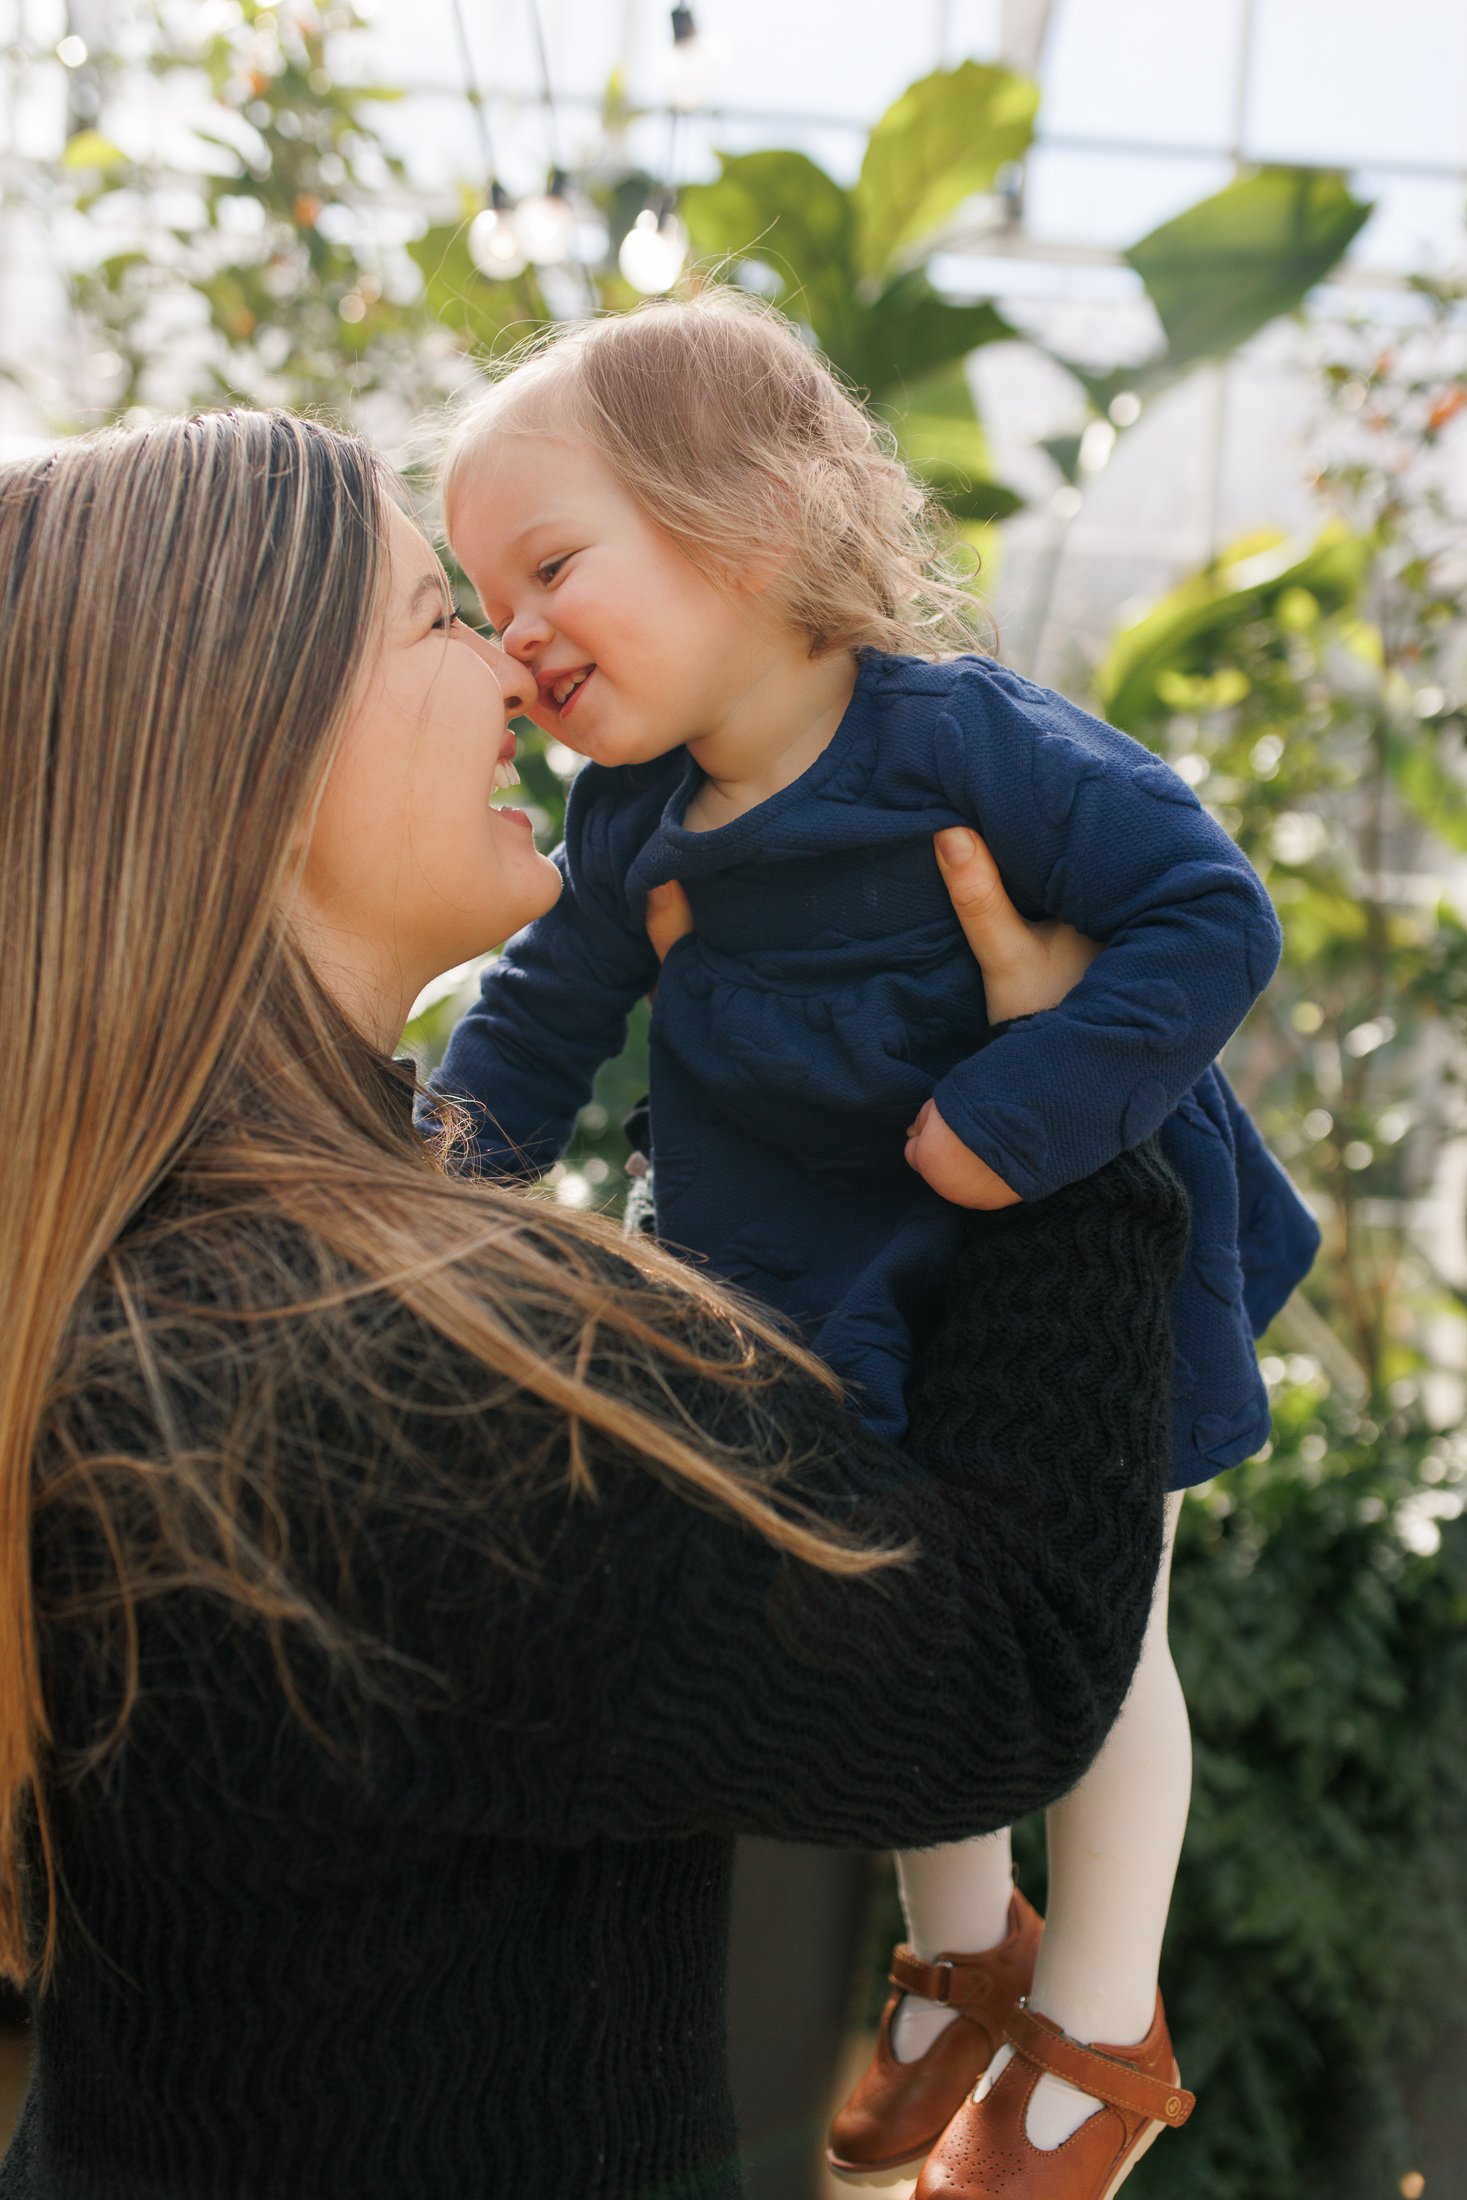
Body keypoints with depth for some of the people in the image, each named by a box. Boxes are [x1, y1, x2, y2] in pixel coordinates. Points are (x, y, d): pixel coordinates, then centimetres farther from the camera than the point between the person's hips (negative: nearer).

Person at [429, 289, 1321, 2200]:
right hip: (841, 1302, 6)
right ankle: (960, 1951, 47)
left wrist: (1023, 1111, -33)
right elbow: (549, 1007, 9)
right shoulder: (631, 819, -7)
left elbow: (1212, 918, -28)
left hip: (1071, 1271, -5)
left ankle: (1102, 2020, 36)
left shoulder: (974, 743, -28)